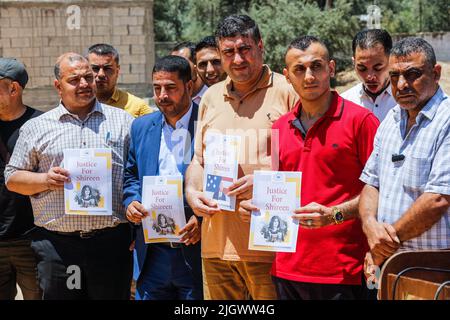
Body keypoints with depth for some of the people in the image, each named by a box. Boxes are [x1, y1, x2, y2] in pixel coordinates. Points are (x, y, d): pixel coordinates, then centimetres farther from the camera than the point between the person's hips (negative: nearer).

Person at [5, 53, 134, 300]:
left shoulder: (123, 121, 9)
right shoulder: (36, 128, 9)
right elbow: (12, 178, 11)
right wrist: (45, 180, -8)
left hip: (112, 241, 0)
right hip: (56, 245, 0)